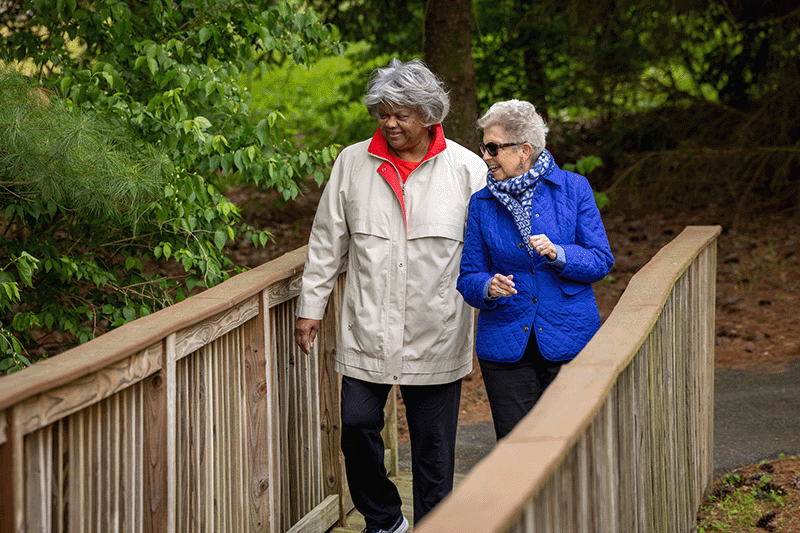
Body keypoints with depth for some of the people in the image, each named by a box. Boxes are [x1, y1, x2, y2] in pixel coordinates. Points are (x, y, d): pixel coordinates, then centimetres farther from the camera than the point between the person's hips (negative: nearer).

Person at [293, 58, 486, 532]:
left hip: (436, 333, -2)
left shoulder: (467, 168, -1)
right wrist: (311, 306, 9)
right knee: (357, 425, 0)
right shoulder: (353, 163, 4)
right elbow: (327, 240, 11)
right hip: (368, 329, 2)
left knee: (433, 444, 5)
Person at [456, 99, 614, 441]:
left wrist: (558, 254, -18)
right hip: (505, 345, 1)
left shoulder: (573, 188, 0)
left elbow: (601, 260, 0)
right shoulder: (482, 203, 4)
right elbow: (468, 277, 5)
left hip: (569, 339, -1)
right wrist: (488, 287, -18)